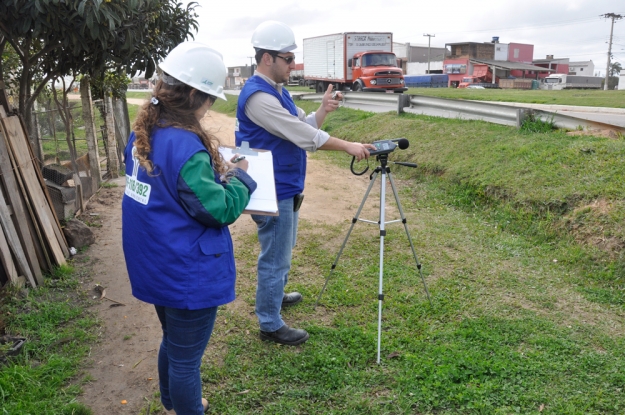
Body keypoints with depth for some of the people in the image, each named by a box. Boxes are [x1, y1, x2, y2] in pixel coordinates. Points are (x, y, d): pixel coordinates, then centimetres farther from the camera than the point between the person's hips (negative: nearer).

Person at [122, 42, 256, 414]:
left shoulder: (143, 133, 1)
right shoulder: (185, 145, -27)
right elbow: (221, 210, -21)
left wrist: (208, 161, 6)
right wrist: (238, 175, -5)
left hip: (157, 267, 9)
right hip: (187, 274, -9)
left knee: (173, 343, 28)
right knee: (186, 357, 10)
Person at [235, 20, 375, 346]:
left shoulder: (277, 90, 10)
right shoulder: (258, 96, -21)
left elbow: (303, 126, 13)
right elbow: (304, 136, -24)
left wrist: (323, 110, -6)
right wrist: (348, 146, -19)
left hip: (285, 188, 10)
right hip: (273, 192, -10)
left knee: (281, 253, 25)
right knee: (275, 258, 0)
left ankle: (274, 295, 45)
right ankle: (270, 325, 13)